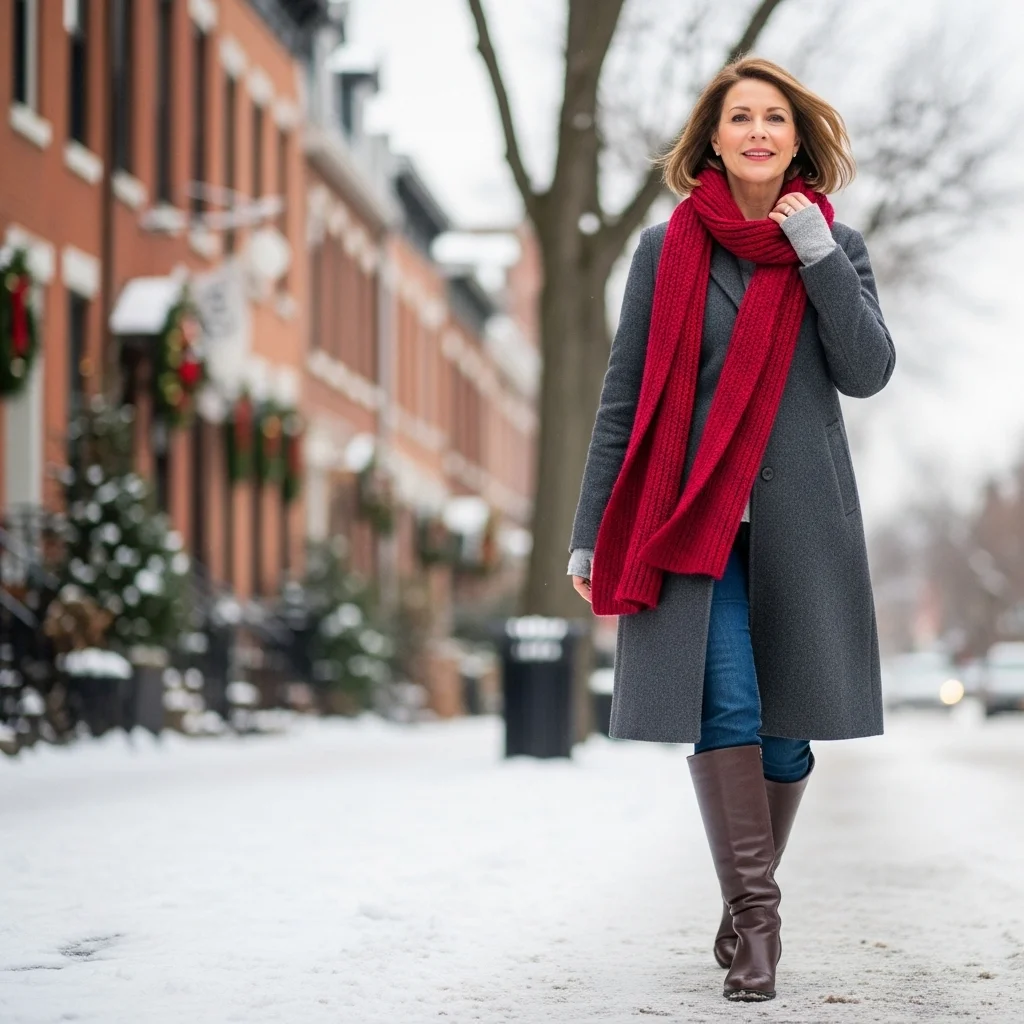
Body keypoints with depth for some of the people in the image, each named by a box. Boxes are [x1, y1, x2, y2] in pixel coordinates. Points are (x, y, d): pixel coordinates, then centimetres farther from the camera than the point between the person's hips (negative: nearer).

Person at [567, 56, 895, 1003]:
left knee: (787, 730, 2)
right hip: (692, 517, -1)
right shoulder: (666, 249, 7)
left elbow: (868, 372, -4)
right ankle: (754, 908, -9)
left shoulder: (836, 246, 9)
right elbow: (624, 396, 8)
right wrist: (590, 533, 6)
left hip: (800, 519, 1)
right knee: (725, 708, -15)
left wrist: (816, 255, -10)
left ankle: (748, 904, 20)